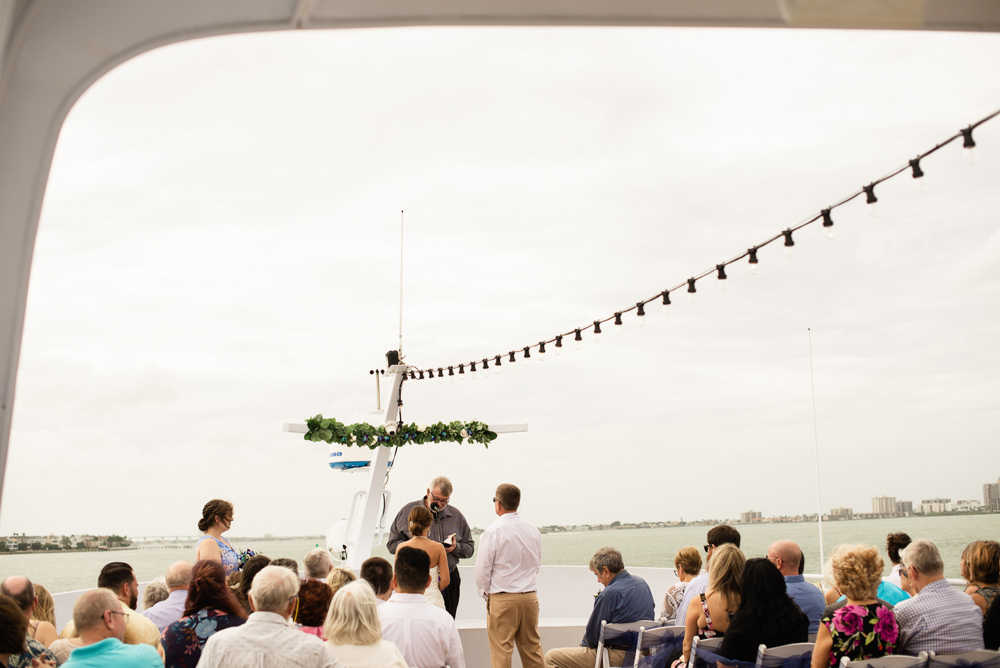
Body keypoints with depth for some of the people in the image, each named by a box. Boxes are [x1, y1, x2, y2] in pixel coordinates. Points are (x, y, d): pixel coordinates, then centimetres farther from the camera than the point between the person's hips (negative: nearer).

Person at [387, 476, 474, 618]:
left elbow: (470, 547, 16)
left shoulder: (456, 516, 13)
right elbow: (392, 543, 4)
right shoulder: (408, 511, 6)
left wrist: (456, 547, -5)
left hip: (448, 581, 2)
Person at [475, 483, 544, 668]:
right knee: (532, 648, 13)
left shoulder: (492, 532, -12)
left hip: (502, 599, -5)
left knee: (501, 651, 1)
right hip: (530, 596, 5)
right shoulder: (534, 530, 5)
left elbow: (483, 569, -8)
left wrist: (484, 592, 9)